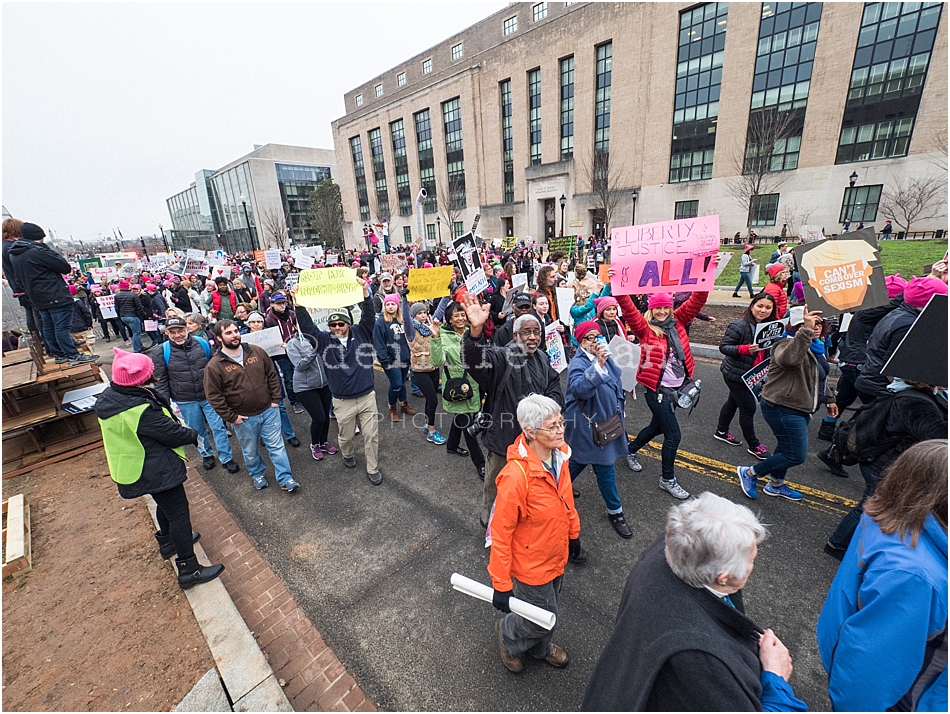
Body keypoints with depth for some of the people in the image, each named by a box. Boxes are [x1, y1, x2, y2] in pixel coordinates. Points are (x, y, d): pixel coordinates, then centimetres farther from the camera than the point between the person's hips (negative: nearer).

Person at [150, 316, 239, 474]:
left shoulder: (202, 343, -4)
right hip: (185, 401, 0)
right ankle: (206, 455, 39)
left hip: (209, 396, 0)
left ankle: (226, 458, 18)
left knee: (219, 427, 4)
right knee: (198, 431, 16)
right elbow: (160, 381, -3)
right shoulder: (161, 351, -8)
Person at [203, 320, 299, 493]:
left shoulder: (256, 351, -3)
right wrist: (231, 417, -10)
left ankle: (285, 479, 19)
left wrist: (275, 399, 0)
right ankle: (257, 475, 42)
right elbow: (213, 395, -10)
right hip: (243, 419, -1)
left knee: (277, 446, 8)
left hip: (269, 410, 2)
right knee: (250, 452, 17)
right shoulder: (214, 365, -12)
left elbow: (272, 375, 5)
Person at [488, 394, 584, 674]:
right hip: (532, 565, -6)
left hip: (556, 556, 7)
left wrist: (573, 533, 16)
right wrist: (501, 585, -18)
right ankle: (508, 634, 48)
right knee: (542, 618, 15)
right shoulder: (516, 476, -37)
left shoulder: (559, 455, -14)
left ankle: (540, 648, 58)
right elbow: (501, 534, -26)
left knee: (548, 610, 28)